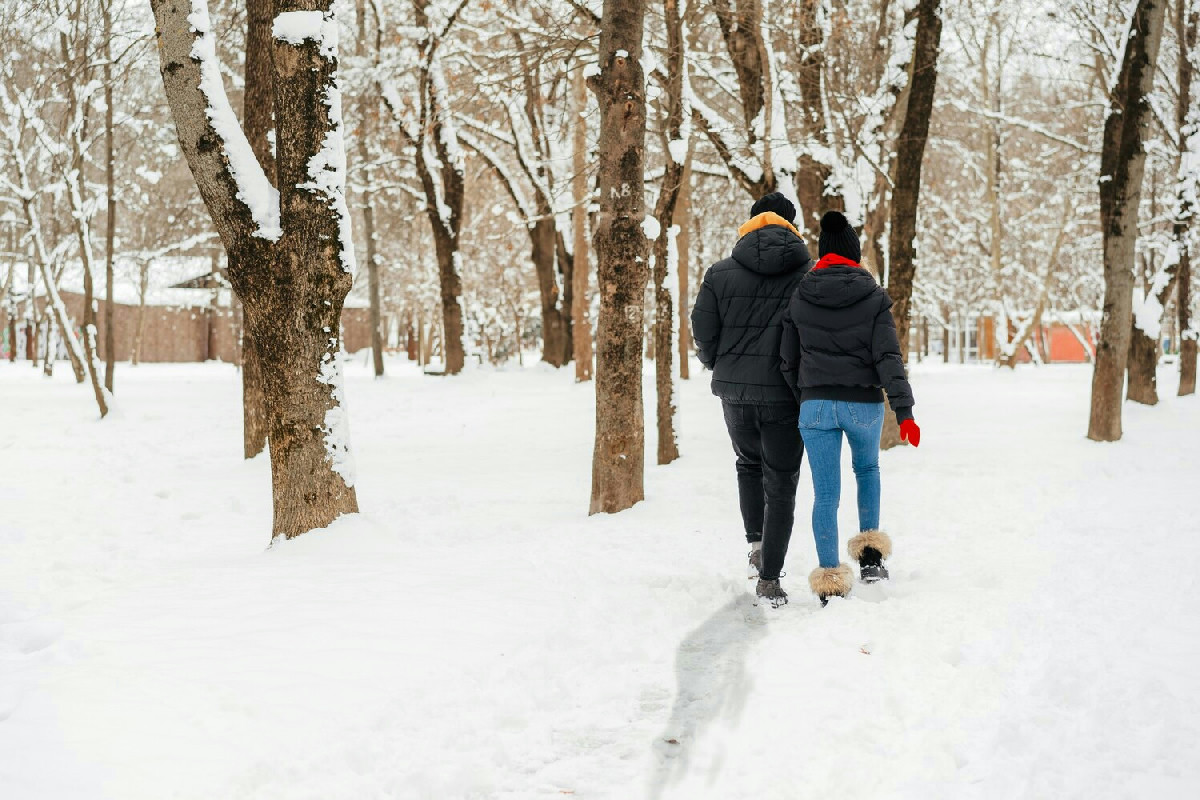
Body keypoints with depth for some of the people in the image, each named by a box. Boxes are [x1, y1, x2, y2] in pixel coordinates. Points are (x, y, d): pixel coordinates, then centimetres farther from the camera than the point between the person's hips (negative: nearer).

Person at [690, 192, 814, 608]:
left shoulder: (721, 273, 0)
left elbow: (703, 331, 0)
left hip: (734, 390, 2)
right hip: (786, 395, -2)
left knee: (749, 464, 27)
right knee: (780, 482, 6)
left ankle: (756, 541, 13)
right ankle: (770, 578, 2)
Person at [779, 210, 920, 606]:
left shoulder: (798, 299, 3)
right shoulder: (874, 298, -3)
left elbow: (788, 359, 8)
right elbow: (888, 357, -9)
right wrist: (904, 410, -8)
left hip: (815, 404, 0)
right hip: (864, 403, 0)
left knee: (826, 493, 3)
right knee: (867, 468, 26)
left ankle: (829, 580, 1)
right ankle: (870, 554, 19)